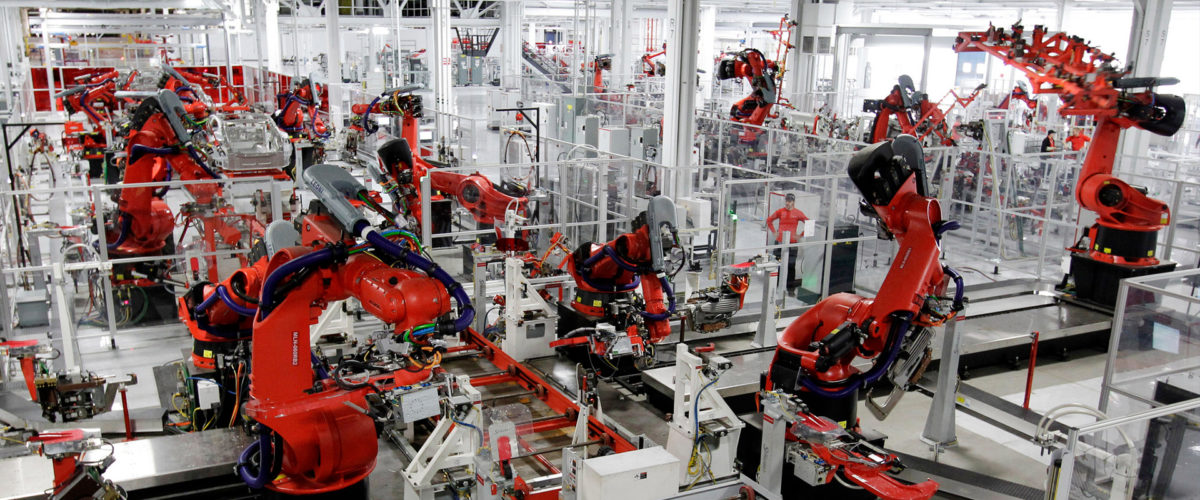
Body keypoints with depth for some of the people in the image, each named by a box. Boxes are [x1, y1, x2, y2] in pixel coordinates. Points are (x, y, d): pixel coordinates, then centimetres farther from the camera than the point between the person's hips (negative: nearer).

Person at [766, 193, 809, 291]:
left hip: (792, 242, -2)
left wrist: (800, 235, 0)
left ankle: (790, 285, 7)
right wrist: (774, 232, 9)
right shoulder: (780, 212, 4)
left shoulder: (798, 213, -1)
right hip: (779, 241, 2)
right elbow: (769, 220, 18)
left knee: (791, 265, -3)